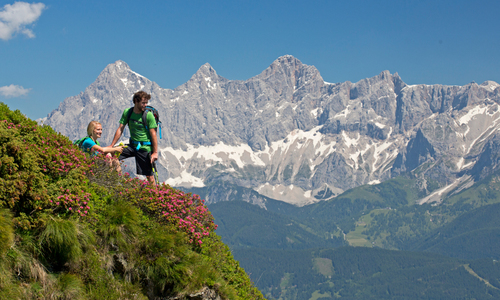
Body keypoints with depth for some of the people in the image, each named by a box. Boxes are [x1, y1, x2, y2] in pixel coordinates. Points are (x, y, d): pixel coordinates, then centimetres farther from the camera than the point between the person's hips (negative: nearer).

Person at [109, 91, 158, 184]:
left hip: (145, 148, -4)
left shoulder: (148, 115, -12)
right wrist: (111, 146, 1)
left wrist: (155, 152, -13)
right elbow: (120, 129, 3)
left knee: (149, 176, -3)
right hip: (132, 145, 4)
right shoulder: (127, 112, -1)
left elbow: (153, 134, -11)